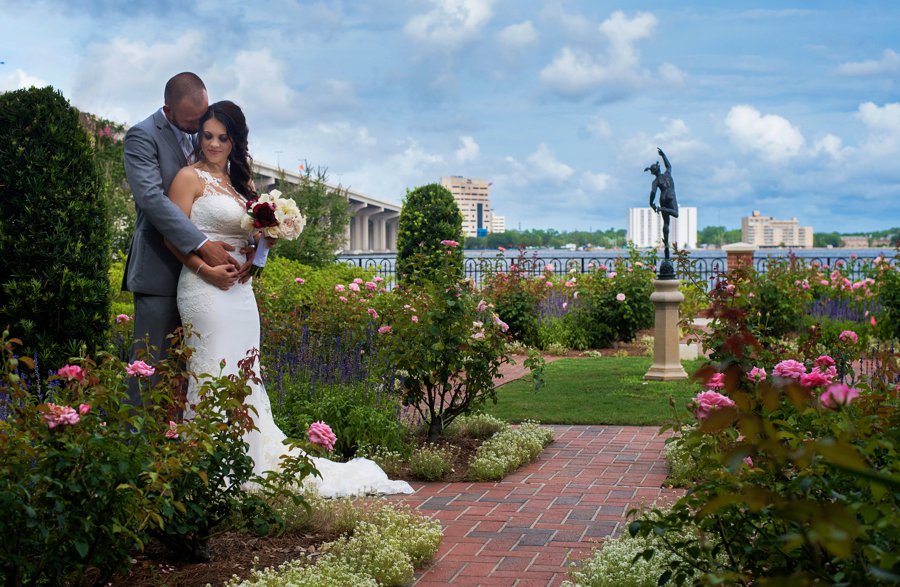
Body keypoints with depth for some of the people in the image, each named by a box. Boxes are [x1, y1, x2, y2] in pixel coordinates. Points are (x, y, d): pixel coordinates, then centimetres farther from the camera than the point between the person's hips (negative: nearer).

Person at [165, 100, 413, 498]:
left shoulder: (241, 183, 19)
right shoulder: (191, 177, -1)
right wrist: (206, 269, -19)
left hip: (242, 290, 7)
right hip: (206, 288, -7)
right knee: (214, 374, -9)